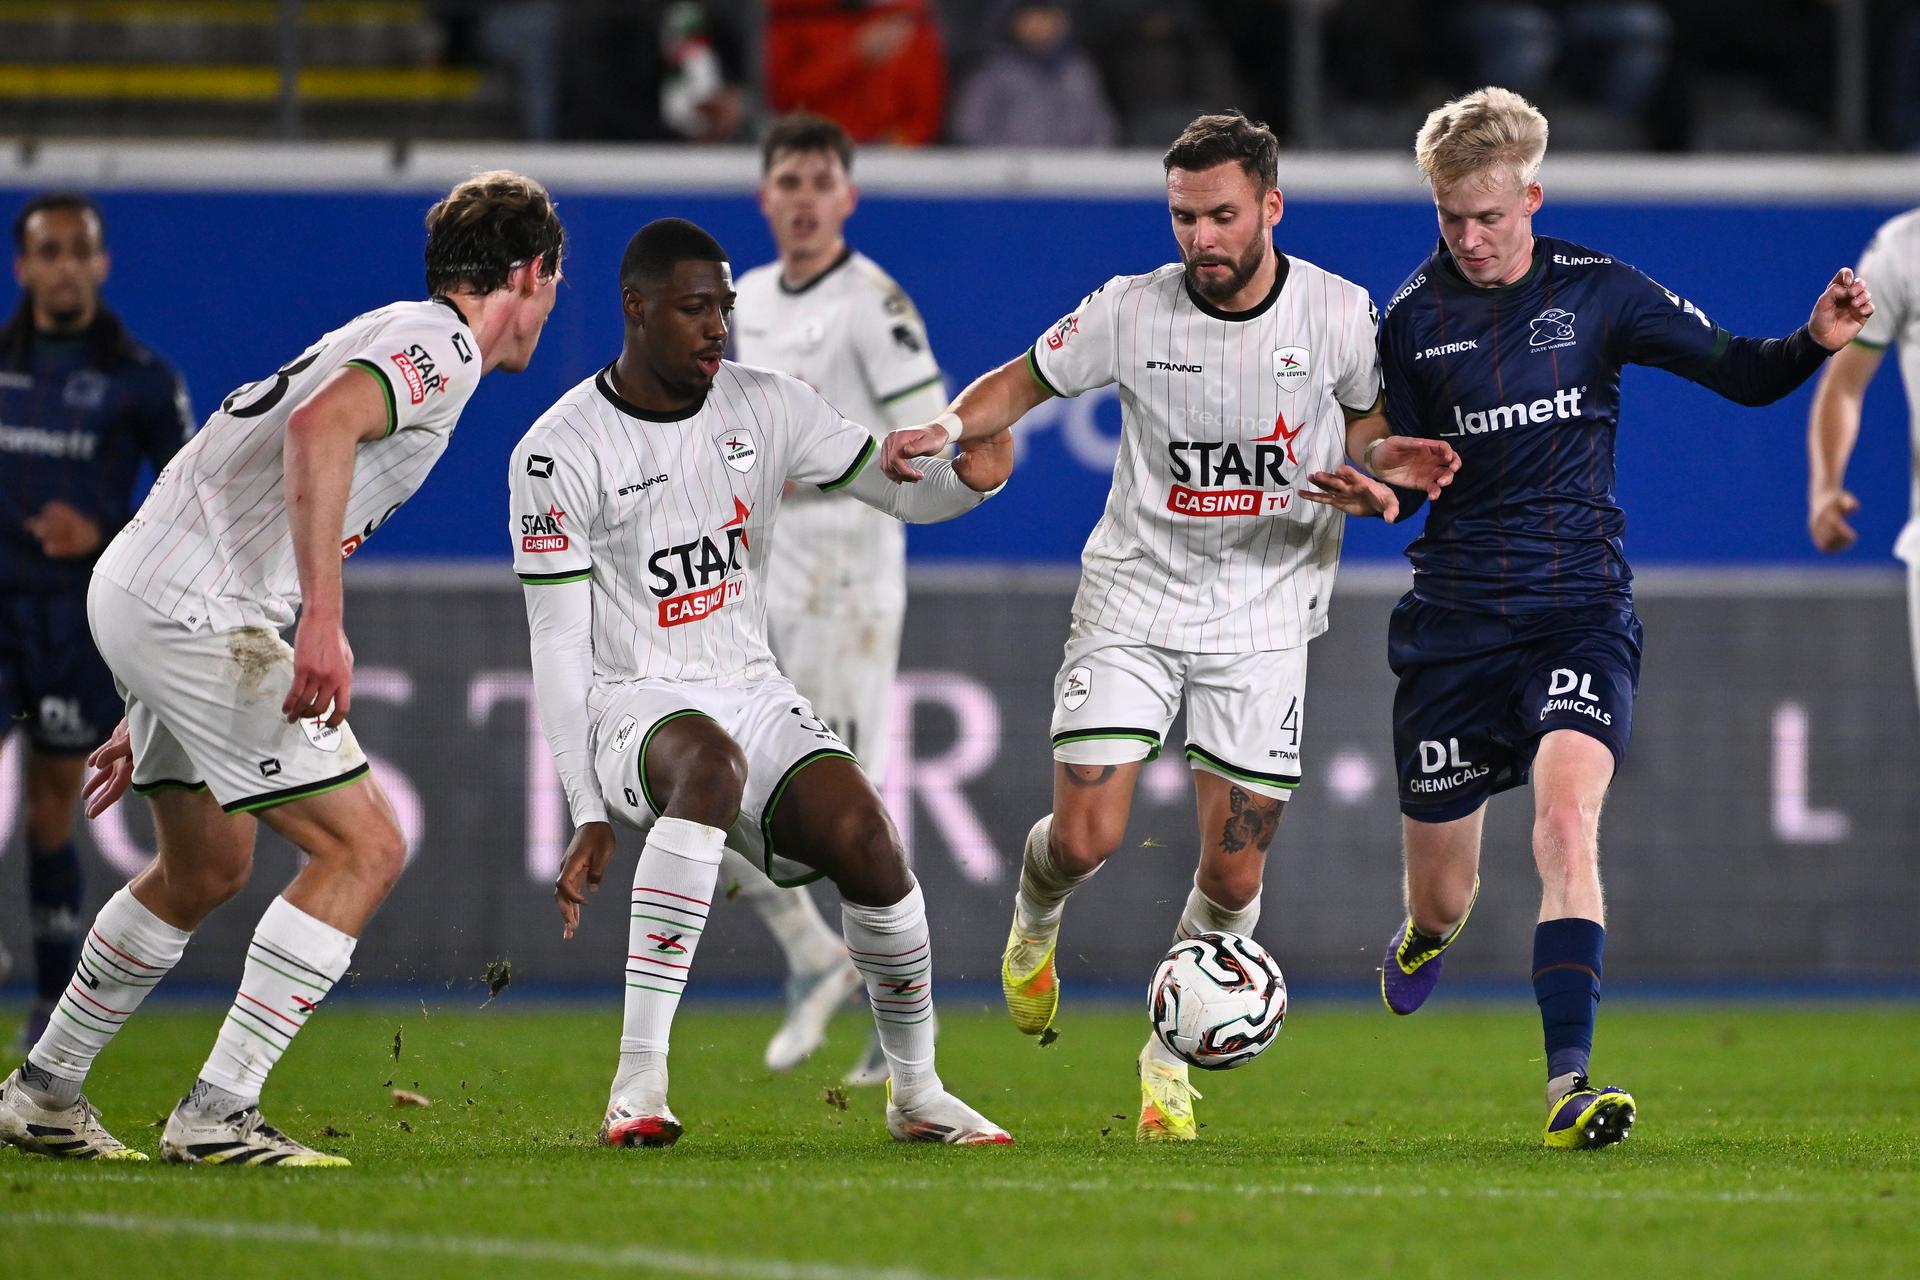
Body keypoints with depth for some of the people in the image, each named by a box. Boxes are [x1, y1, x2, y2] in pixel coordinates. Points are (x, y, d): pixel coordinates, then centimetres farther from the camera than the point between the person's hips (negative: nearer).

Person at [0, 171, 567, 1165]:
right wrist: (324, 622, -35)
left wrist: (153, 718, 30)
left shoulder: (388, 340, 24)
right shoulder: (439, 347, -7)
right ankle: (216, 1115, -10)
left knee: (207, 868, 25)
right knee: (364, 847, -8)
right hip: (196, 614, -10)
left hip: (141, 593, 10)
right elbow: (320, 426, -29)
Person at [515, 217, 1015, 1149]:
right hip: (632, 706, -4)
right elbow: (558, 647, -8)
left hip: (753, 694, 5)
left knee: (866, 841, -21)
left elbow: (901, 491, 10)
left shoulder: (767, 408, 5)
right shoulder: (559, 453, -8)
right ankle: (639, 1077, -42)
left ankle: (916, 1092, 2)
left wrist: (970, 478, -16)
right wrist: (587, 817, -12)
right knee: (710, 762, -39)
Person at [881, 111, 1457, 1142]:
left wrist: (1371, 483, -14)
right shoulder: (1130, 311, -8)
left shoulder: (1337, 314, -7)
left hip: (1263, 618, 0)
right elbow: (1026, 380, 6)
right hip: (1133, 600, 0)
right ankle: (1035, 918, 27)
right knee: (1086, 837, -11)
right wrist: (947, 428, -13)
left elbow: (1377, 428, 9)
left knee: (1232, 878, -2)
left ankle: (1169, 1061, 21)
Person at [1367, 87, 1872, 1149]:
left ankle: (1568, 1083, -34)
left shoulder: (1594, 292, 0)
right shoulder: (1412, 320, 2)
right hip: (1453, 621, 2)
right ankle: (1421, 943, 47)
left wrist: (1816, 342, -16)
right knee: (1441, 899, 7)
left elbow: (1743, 375, 5)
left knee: (1567, 813, -28)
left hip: (1578, 611, -1)